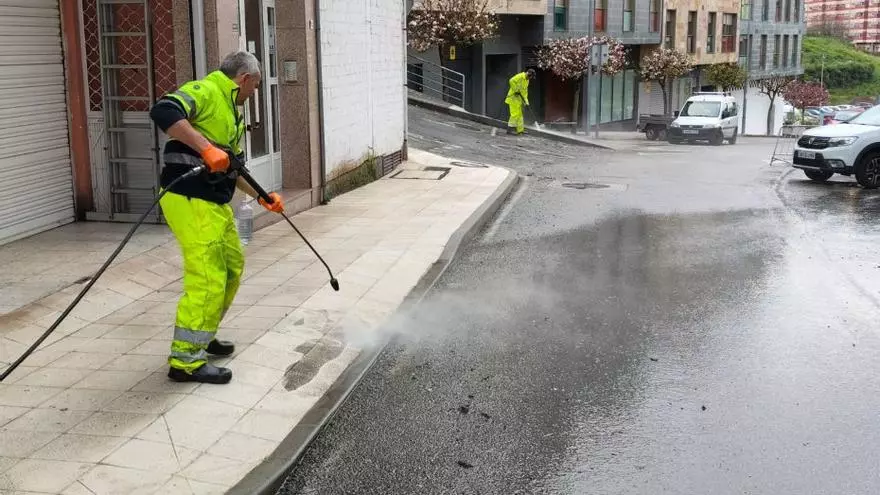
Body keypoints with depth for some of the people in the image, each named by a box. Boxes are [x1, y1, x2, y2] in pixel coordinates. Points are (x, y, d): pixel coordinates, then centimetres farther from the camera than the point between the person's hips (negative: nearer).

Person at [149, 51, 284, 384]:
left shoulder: (233, 113, 21)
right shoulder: (204, 92, -11)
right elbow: (163, 111, -30)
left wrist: (261, 197, 28)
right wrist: (206, 148, -35)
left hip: (216, 204, 11)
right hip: (190, 202, -11)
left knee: (232, 267, 20)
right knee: (207, 279, -12)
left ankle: (203, 336, 35)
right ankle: (186, 360, -2)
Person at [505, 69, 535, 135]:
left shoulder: (527, 80, 16)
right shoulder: (520, 76, -13)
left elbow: (525, 91, 21)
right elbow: (512, 81, -28)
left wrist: (526, 101, 13)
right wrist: (516, 90, -22)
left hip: (519, 99, 10)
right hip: (513, 97, -10)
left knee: (519, 115, 11)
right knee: (515, 114, -13)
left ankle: (520, 130, 15)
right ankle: (509, 129, -10)